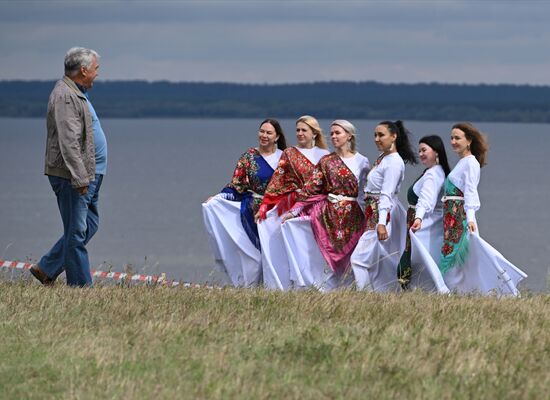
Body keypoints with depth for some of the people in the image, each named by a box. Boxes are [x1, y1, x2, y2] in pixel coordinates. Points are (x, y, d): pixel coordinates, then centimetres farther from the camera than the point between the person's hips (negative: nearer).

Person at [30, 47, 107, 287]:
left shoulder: (77, 94, 17)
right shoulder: (65, 96, -17)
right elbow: (69, 143, -23)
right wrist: (80, 178, -25)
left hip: (88, 175, 11)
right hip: (72, 176, -11)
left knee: (89, 225, 15)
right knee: (77, 232, -4)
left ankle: (46, 270, 19)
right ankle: (80, 285, 1)